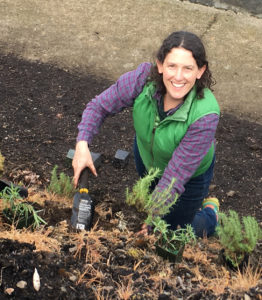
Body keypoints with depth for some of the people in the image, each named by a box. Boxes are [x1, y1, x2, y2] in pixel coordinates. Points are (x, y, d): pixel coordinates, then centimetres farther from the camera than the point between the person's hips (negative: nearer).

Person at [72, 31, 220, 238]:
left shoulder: (205, 114, -41)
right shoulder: (144, 78, -33)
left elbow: (175, 176, -36)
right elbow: (99, 106, -19)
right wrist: (82, 144, -34)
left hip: (190, 175, -3)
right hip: (146, 156, 3)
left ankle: (210, 212, 41)